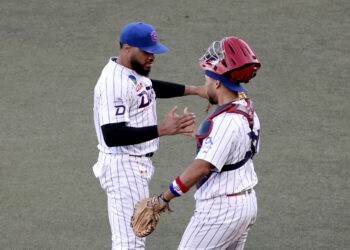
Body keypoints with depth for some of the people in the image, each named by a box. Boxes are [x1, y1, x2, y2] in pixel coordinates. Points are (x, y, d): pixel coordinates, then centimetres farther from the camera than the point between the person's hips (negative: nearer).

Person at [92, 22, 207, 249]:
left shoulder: (134, 72, 7)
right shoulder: (115, 83, -24)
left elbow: (152, 87, 30)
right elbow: (112, 136, -31)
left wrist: (193, 90, 22)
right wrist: (161, 130, -34)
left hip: (138, 163, 11)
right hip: (123, 166, -11)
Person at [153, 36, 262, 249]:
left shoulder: (225, 122, -23)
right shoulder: (248, 111, 6)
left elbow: (201, 168, -26)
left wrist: (165, 198, -21)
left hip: (220, 209, -10)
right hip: (247, 203, 10)